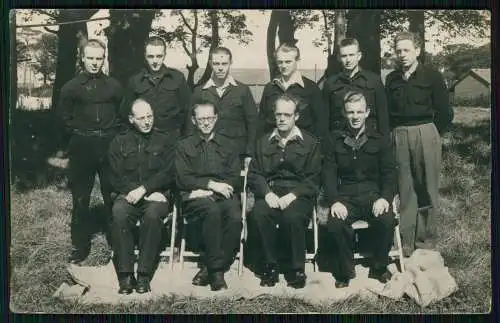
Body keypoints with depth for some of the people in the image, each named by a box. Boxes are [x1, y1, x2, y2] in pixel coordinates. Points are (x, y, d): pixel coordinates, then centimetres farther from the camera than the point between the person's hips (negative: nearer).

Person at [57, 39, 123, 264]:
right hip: (82, 147, 0)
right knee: (80, 198, 4)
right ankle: (80, 246, 13)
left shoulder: (114, 86, 6)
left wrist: (114, 133, 5)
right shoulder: (72, 87, 4)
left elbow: (124, 113, 13)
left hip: (109, 145, 0)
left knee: (112, 195, 3)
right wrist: (78, 131, 4)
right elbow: (64, 114, 11)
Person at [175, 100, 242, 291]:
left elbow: (235, 178, 9)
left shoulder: (227, 145, 22)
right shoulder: (184, 146, 17)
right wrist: (211, 184, -10)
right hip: (195, 198, -2)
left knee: (235, 217, -32)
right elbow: (183, 179, 4)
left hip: (223, 196, 2)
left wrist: (208, 191, -7)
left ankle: (209, 268, -22)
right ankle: (217, 271, -30)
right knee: (212, 211, -36)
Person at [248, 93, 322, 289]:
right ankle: (270, 267, -16)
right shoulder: (263, 142, 18)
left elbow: (313, 179, 2)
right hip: (270, 194, 2)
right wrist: (267, 193, -10)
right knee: (258, 214, -31)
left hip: (298, 195, -2)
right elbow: (254, 174, 10)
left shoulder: (310, 143, 10)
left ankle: (296, 270, -16)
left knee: (292, 216, -35)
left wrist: (292, 195, -14)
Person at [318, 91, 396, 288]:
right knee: (335, 223, -31)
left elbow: (389, 174, 6)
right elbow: (328, 174, 2)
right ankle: (345, 271, -6)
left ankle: (379, 267, -3)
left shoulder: (380, 140, 11)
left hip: (373, 194, 1)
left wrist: (385, 198, -14)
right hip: (345, 196, 0)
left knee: (387, 219, -30)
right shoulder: (333, 141, 10)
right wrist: (334, 201, -15)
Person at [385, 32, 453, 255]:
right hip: (399, 136, 3)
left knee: (427, 188, 1)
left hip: (426, 133, -3)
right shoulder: (392, 79, 11)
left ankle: (426, 237, 11)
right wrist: (393, 133, 6)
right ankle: (406, 240, 7)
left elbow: (445, 113, 1)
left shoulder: (432, 76, 0)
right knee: (405, 189, 2)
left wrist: (432, 134, 3)